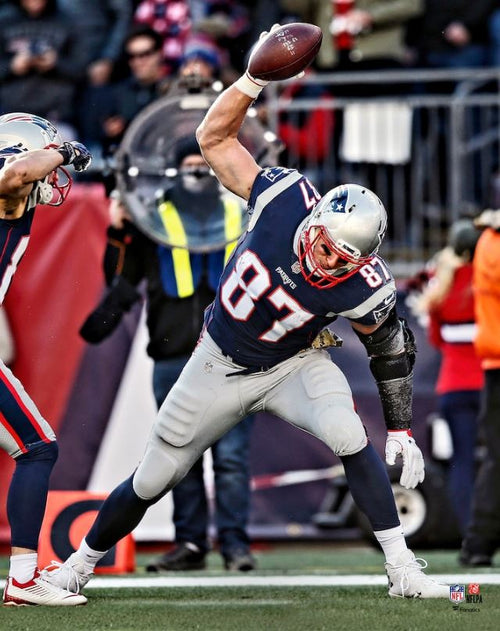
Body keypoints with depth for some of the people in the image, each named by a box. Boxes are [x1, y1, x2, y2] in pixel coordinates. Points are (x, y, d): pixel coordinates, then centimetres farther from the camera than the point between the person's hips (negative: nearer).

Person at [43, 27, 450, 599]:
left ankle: (401, 568, -20)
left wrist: (400, 429, -7)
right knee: (153, 479, 10)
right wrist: (254, 79, -31)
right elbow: (214, 139, -17)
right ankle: (81, 563, 35)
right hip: (222, 363, 1)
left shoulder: (361, 289, -29)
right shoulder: (285, 197, -28)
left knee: (347, 434, -31)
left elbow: (389, 349, -9)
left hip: (292, 365, -1)